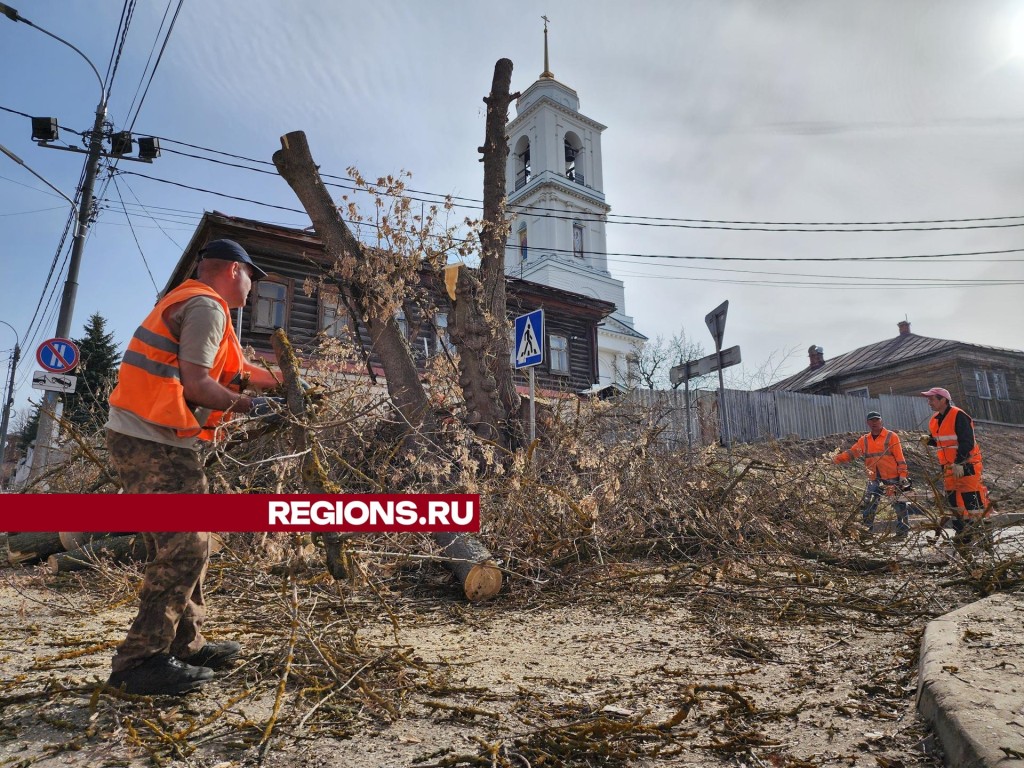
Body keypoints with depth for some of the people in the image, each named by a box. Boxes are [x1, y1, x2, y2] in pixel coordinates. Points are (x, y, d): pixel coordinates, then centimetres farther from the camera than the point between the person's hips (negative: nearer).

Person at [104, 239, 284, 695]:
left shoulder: (193, 305, 22)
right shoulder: (206, 306, -11)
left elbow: (238, 371, 21)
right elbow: (196, 385, -19)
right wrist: (250, 407, -6)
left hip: (155, 443, 11)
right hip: (151, 442, -11)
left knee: (182, 545, 14)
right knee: (185, 547, -9)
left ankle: (184, 645, 21)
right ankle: (140, 661, -2)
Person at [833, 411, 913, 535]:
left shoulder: (891, 436, -2)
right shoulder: (864, 440, 10)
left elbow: (900, 457, -6)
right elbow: (851, 453, 5)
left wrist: (903, 475, -12)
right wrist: (836, 459, -9)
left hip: (893, 478, -4)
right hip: (874, 479, 4)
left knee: (900, 505, 4)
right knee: (867, 506, 3)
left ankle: (903, 529, 17)